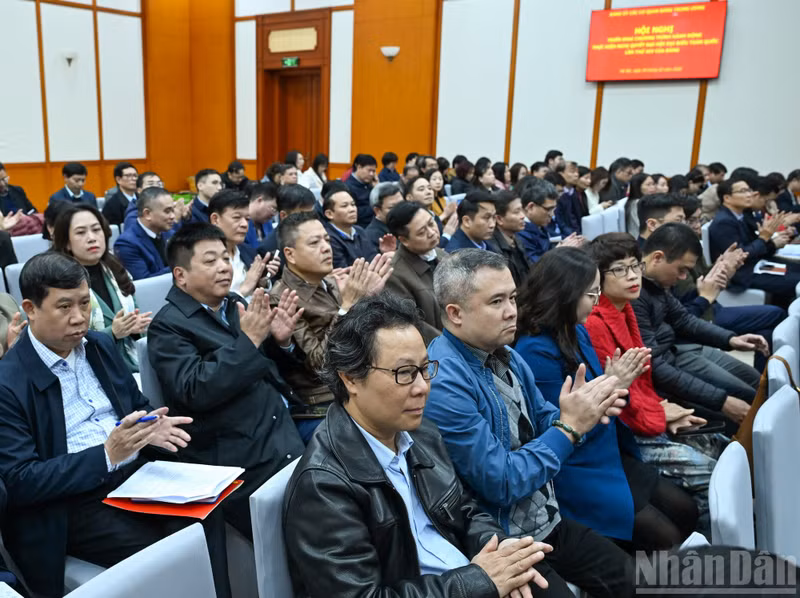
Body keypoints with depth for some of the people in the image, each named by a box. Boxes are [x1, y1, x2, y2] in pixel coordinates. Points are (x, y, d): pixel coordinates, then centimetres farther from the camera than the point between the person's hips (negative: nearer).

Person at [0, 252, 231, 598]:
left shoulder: (100, 346, 9)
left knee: (205, 520, -22)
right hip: (71, 503, -5)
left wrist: (154, 427, -7)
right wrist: (106, 455, -22)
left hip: (137, 472, 5)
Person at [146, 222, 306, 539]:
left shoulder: (235, 304, 13)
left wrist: (281, 341, -4)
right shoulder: (167, 326, -6)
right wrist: (248, 340, -22)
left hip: (288, 439, 6)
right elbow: (194, 391, -19)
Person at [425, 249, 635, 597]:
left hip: (547, 519, 8)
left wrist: (585, 411, -13)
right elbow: (500, 483, -24)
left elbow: (542, 424, 9)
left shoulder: (504, 354, 1)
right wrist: (570, 428, -20)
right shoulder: (443, 383, -26)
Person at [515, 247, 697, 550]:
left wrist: (621, 380, -9)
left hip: (611, 457, 9)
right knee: (664, 537, -8)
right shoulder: (536, 352, -24)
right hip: (576, 476, -9)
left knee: (686, 512, 11)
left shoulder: (577, 332, 3)